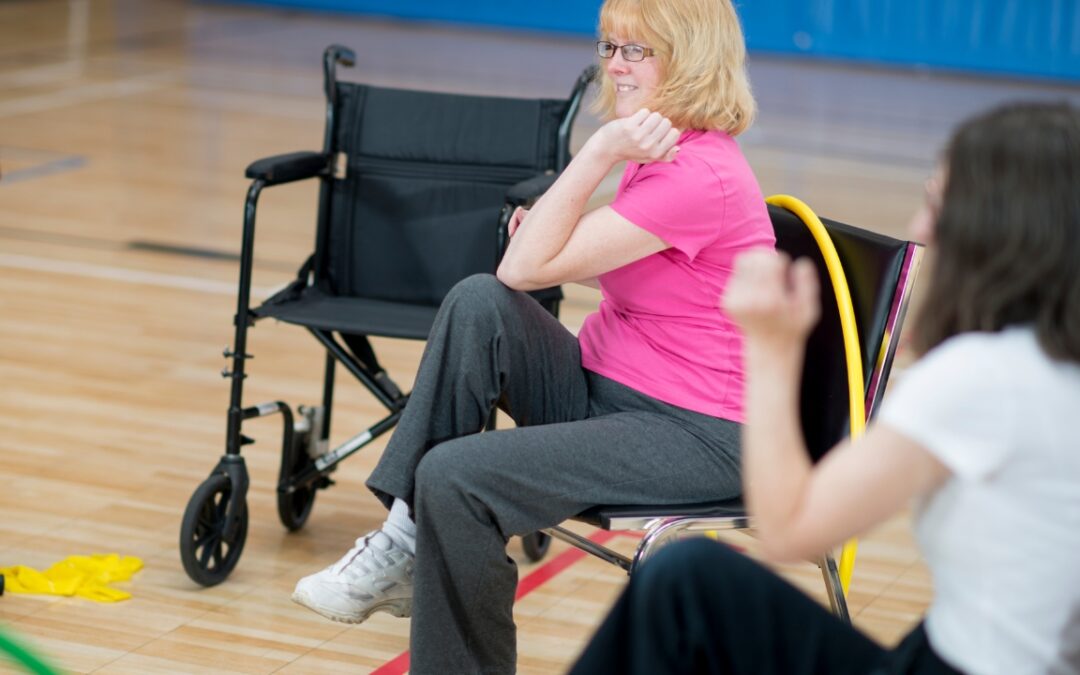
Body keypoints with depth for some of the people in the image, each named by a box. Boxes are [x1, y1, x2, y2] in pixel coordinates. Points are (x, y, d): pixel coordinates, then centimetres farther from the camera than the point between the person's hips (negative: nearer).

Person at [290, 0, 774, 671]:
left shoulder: (702, 176, -22)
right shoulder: (660, 152, 8)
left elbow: (526, 268, -21)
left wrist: (600, 152, -25)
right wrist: (557, 228, 4)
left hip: (695, 437, -9)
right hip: (604, 389, 9)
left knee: (456, 476, -24)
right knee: (479, 302, -15)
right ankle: (407, 534, -13)